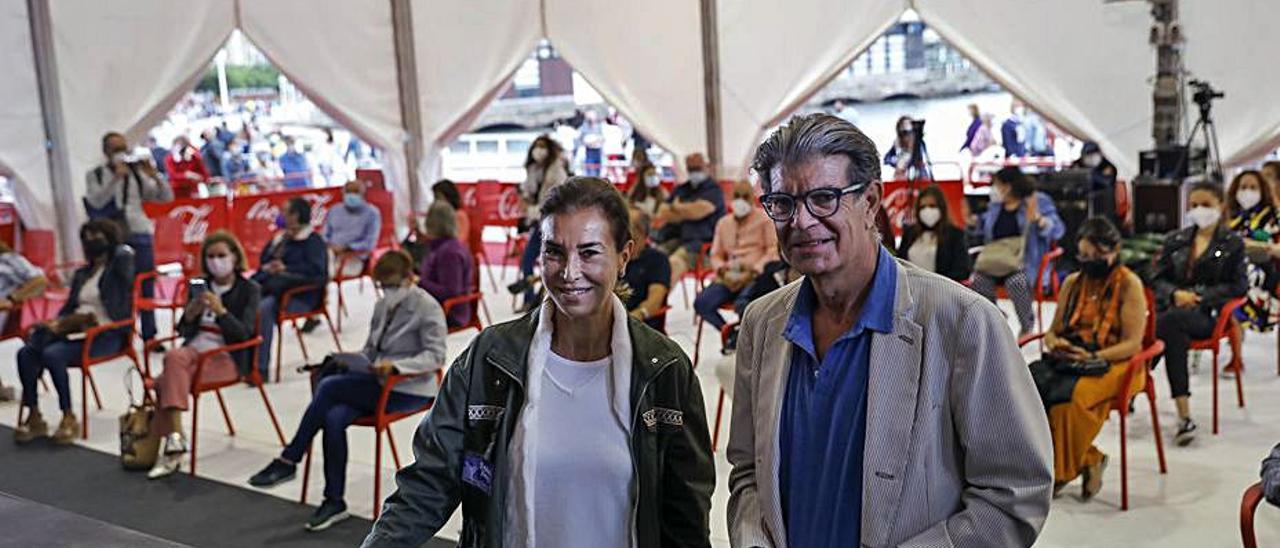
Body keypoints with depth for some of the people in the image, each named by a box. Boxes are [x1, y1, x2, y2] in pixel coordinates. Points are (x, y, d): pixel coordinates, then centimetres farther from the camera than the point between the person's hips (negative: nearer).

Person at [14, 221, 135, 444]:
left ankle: (69, 418, -22)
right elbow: (68, 308, 21)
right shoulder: (81, 274, 24)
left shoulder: (118, 269, 3)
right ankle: (34, 416, -16)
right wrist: (58, 323, 0)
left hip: (106, 335, -7)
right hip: (76, 330, 7)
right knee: (26, 353, -17)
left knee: (52, 354, -30)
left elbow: (125, 254, -20)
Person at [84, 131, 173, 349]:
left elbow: (166, 197, 5)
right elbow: (96, 201, -13)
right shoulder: (95, 175, 5)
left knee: (146, 287, 4)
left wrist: (154, 176, -11)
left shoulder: (137, 172, 9)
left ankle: (149, 336, 13)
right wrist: (116, 178, -21)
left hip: (140, 235, 2)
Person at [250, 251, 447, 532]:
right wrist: (355, 360, 0)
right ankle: (334, 501, -14)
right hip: (376, 382, 7)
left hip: (409, 390, -7)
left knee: (328, 386, -24)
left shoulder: (428, 308, -7)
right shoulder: (382, 305, 14)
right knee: (333, 418, -23)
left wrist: (394, 366, -27)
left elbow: (436, 356, -14)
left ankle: (288, 461, -11)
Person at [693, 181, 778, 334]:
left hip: (755, 277, -5)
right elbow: (716, 254, 21)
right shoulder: (723, 223, 22)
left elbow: (773, 251, -1)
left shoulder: (764, 219, 8)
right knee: (701, 303, -21)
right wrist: (722, 271, -2)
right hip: (729, 278, 5)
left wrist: (752, 272, -13)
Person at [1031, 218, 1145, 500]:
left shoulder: (1129, 283, -2)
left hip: (1113, 363, -5)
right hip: (1067, 358, 5)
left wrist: (1092, 356, -22)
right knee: (1031, 384, -28)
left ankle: (1061, 471, -15)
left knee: (1067, 394, -36)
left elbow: (1132, 343, -8)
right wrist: (1054, 343, -7)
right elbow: (1052, 330, 18)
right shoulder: (1072, 282, 15)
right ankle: (1087, 460, -14)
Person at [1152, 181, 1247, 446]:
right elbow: (1158, 278, 15)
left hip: (1208, 314, -3)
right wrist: (1176, 294, -8)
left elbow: (1238, 286, 3)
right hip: (1172, 308, 3)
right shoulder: (1175, 240, 20)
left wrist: (1200, 295, -10)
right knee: (1174, 334, -35)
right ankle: (1184, 417, -35)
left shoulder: (1232, 243, 12)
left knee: (1171, 321, -38)